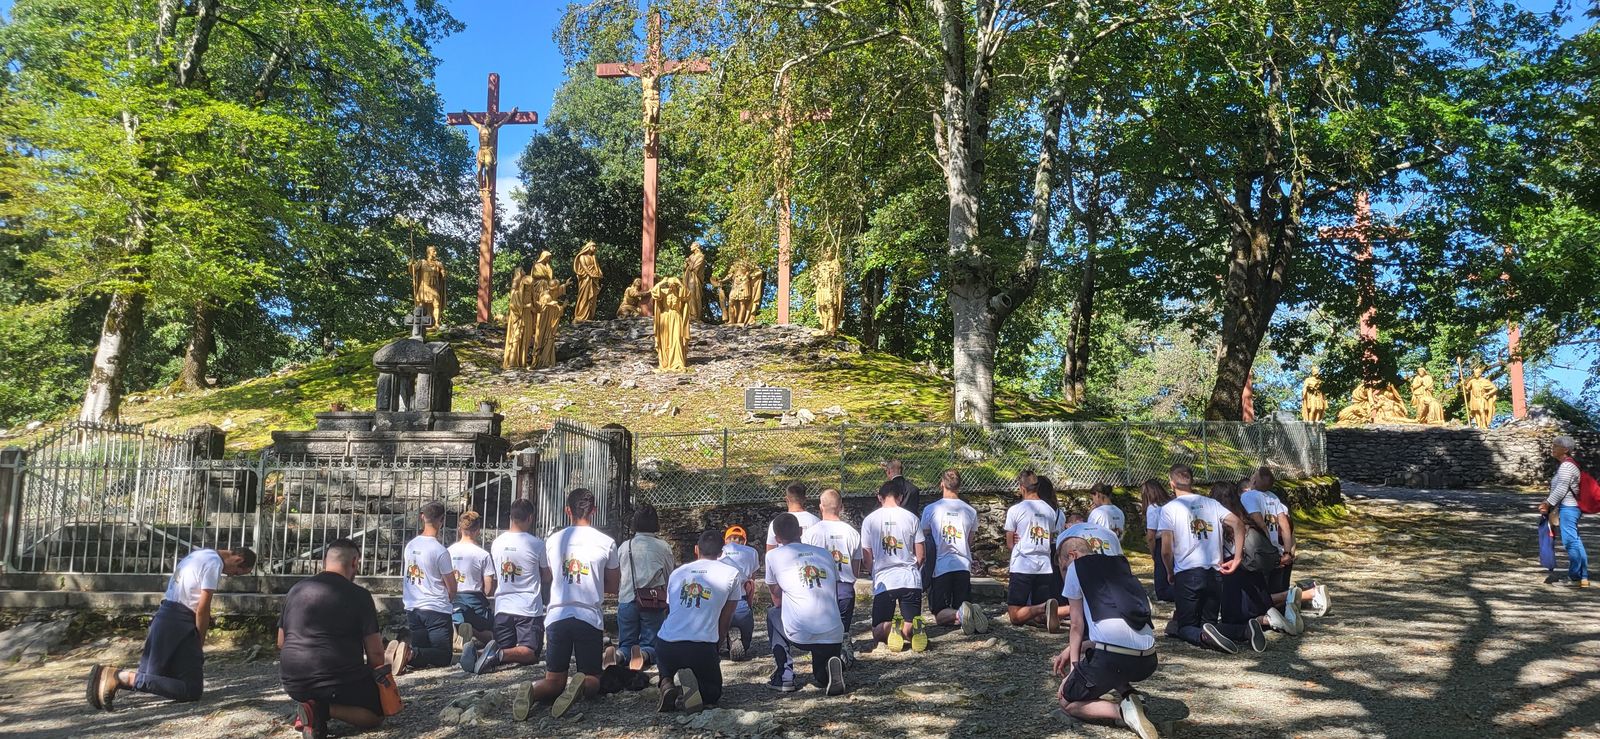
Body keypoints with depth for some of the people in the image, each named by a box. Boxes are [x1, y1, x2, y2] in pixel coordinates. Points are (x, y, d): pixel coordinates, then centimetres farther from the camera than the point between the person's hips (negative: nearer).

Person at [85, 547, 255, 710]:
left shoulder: (199, 555, 19)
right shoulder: (214, 563, -10)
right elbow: (202, 608, -12)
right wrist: (200, 641, 0)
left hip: (163, 616, 10)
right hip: (179, 623, -10)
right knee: (191, 691, -12)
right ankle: (125, 678, -19)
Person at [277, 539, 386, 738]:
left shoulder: (295, 589, 9)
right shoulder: (359, 595, -8)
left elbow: (281, 643, 18)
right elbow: (375, 652, -7)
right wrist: (379, 675, 13)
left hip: (293, 683, 7)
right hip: (338, 681, -6)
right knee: (377, 714, 14)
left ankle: (313, 706, 4)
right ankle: (322, 710, -11)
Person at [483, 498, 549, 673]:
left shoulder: (497, 543, 7)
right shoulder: (537, 544, -8)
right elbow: (547, 578, 5)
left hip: (502, 608, 5)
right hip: (529, 609, -5)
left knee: (504, 650, 12)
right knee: (531, 654, -4)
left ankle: (477, 653, -18)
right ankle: (500, 654, -31)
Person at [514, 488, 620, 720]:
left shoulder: (553, 540, 6)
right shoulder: (606, 543, 0)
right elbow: (613, 587, 11)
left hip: (557, 616, 2)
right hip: (590, 618, -2)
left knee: (554, 681, 12)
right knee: (593, 679, 11)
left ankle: (533, 692, -23)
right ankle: (580, 686, -26)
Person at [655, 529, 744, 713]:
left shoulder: (676, 573, 19)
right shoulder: (732, 574, 7)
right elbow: (725, 621, 12)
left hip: (665, 644, 4)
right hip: (700, 647, -3)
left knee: (667, 672, 34)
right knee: (713, 692, 20)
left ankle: (667, 685, -1)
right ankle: (689, 687, -13)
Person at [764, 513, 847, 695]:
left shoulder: (773, 556, 6)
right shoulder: (825, 553, 17)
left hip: (800, 636, -3)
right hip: (834, 635, 3)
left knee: (773, 614, 30)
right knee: (822, 679, 31)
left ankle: (785, 676, 18)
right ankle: (834, 665, -5)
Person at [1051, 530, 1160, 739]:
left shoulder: (1075, 568, 8)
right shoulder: (1120, 567, 24)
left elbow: (1077, 625, 9)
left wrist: (1075, 665, 18)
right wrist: (1072, 649, 34)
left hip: (1113, 656, -6)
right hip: (1148, 659, 7)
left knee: (1067, 701, 17)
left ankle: (1121, 711, -8)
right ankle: (1129, 695, 11)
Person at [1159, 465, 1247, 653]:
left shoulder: (1169, 509, -2)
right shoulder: (1211, 503, 12)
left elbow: (1166, 550, -9)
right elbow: (1238, 524, -1)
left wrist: (1170, 573, 8)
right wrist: (1237, 558, 0)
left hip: (1187, 574, -4)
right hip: (1214, 573, 4)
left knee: (1186, 627, 6)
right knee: (1210, 623, 17)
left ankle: (1203, 636, -29)